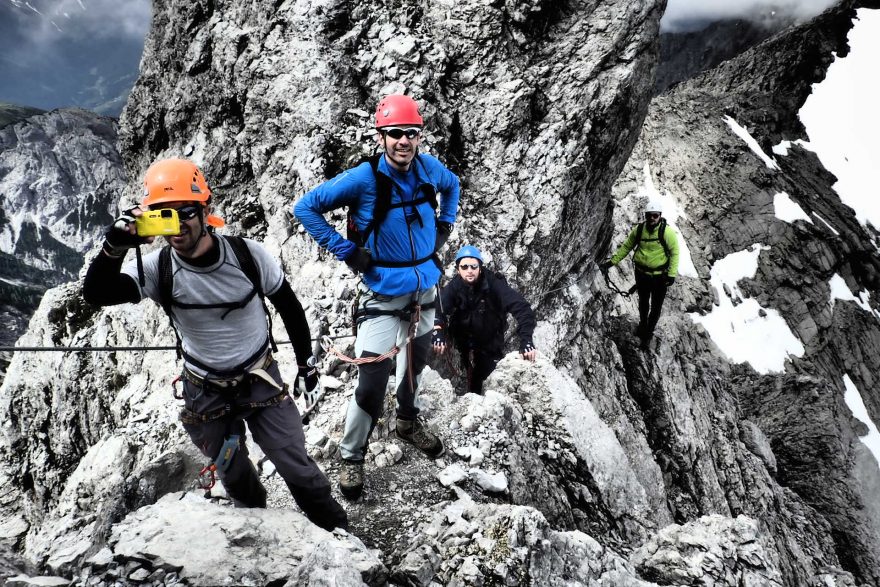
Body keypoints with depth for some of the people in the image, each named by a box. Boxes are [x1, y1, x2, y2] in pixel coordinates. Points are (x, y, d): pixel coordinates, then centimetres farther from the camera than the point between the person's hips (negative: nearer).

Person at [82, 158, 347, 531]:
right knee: (233, 475, 19)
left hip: (262, 381, -1)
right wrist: (114, 247, -45)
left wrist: (306, 361, 4)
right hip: (205, 393, 2)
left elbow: (288, 306, -4)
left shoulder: (247, 254, -18)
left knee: (297, 467, 4)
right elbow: (96, 295, -28)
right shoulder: (158, 269, -17)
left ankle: (336, 529, 32)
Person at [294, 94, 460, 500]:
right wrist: (346, 251, -16)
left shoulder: (429, 169, -6)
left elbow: (452, 185, 20)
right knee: (373, 379, -10)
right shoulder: (363, 178, -21)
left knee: (417, 361, 23)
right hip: (383, 293, -5)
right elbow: (305, 207, -13)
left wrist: (444, 226, 8)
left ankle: (408, 421, 50)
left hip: (424, 287, 6)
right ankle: (351, 457, 13)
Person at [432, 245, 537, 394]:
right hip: (463, 336, 1)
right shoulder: (454, 287, -20)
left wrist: (526, 339, -48)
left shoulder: (494, 284, -27)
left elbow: (520, 307, -35)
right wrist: (437, 333, -52)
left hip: (490, 340, -1)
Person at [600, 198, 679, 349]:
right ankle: (643, 325, 50)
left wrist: (672, 274, -19)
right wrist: (612, 261, 1)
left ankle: (648, 333, 30)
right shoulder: (638, 229, -8)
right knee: (643, 303, 24)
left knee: (656, 307, 10)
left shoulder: (667, 231, -18)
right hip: (641, 273, 3)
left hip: (660, 276, -3)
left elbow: (675, 253, -13)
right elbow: (626, 247, 4)